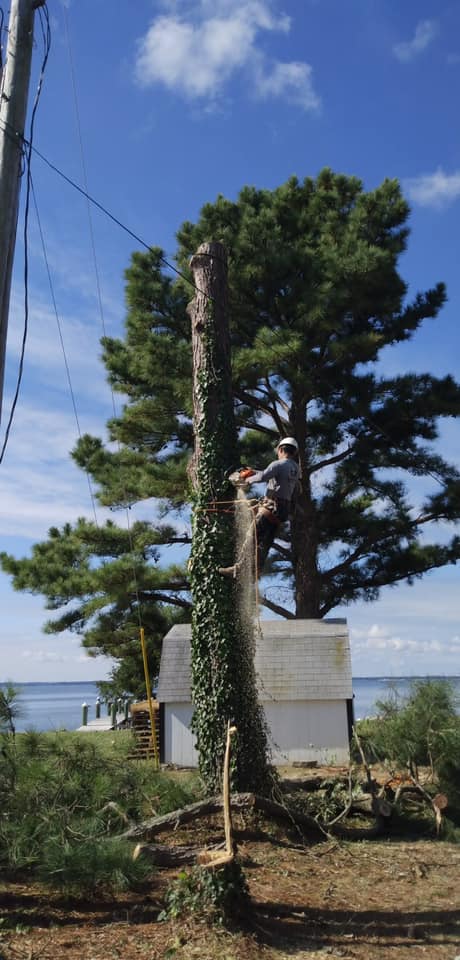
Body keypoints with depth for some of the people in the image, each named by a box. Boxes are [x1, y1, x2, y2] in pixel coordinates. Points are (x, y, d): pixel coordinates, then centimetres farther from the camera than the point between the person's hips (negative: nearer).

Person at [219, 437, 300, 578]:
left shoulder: (279, 464, -11)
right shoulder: (296, 468, 14)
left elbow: (263, 477, -26)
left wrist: (248, 480, -8)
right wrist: (253, 472, 21)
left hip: (272, 506, -8)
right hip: (284, 508, 8)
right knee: (265, 543, 11)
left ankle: (238, 568, -8)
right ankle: (256, 571, 11)